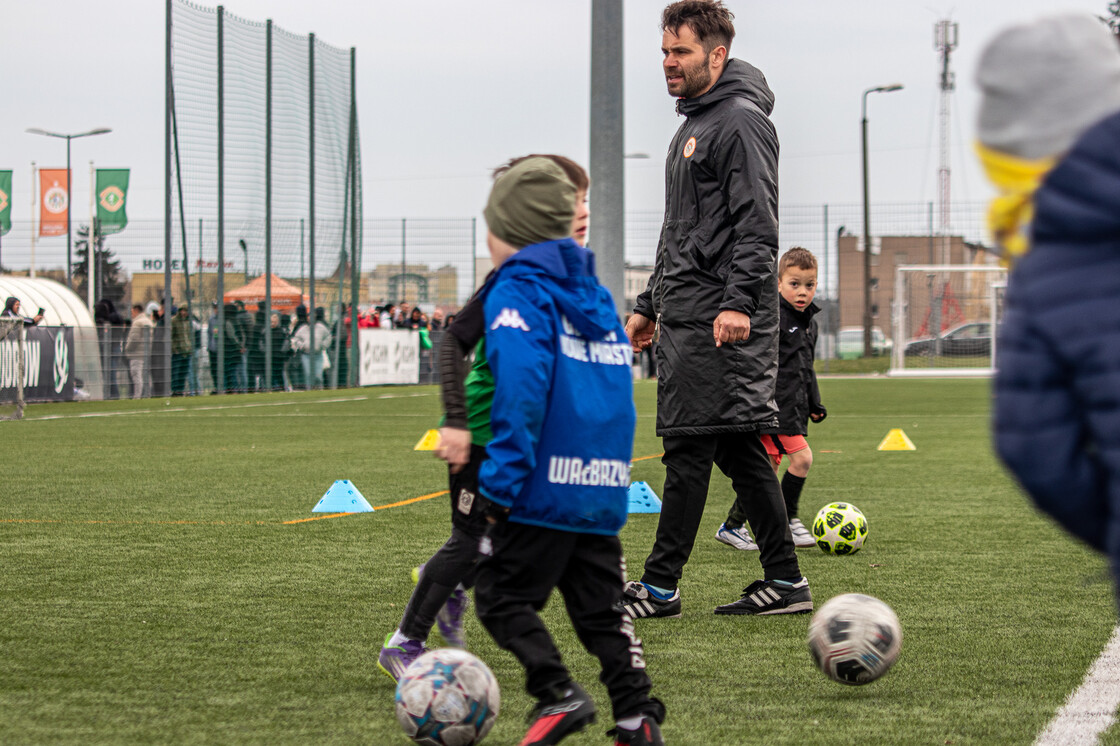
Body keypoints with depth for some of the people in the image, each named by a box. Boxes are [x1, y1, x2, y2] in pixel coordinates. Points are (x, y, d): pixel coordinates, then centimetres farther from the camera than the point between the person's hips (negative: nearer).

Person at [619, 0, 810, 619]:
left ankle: (659, 589, -3)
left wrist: (738, 303, -25)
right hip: (687, 314, 10)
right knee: (739, 450, 8)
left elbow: (757, 225, -17)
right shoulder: (694, 125, 22)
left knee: (689, 447, -7)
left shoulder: (741, 122, -9)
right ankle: (785, 582, 11)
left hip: (719, 319, -10)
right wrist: (649, 305, 26)